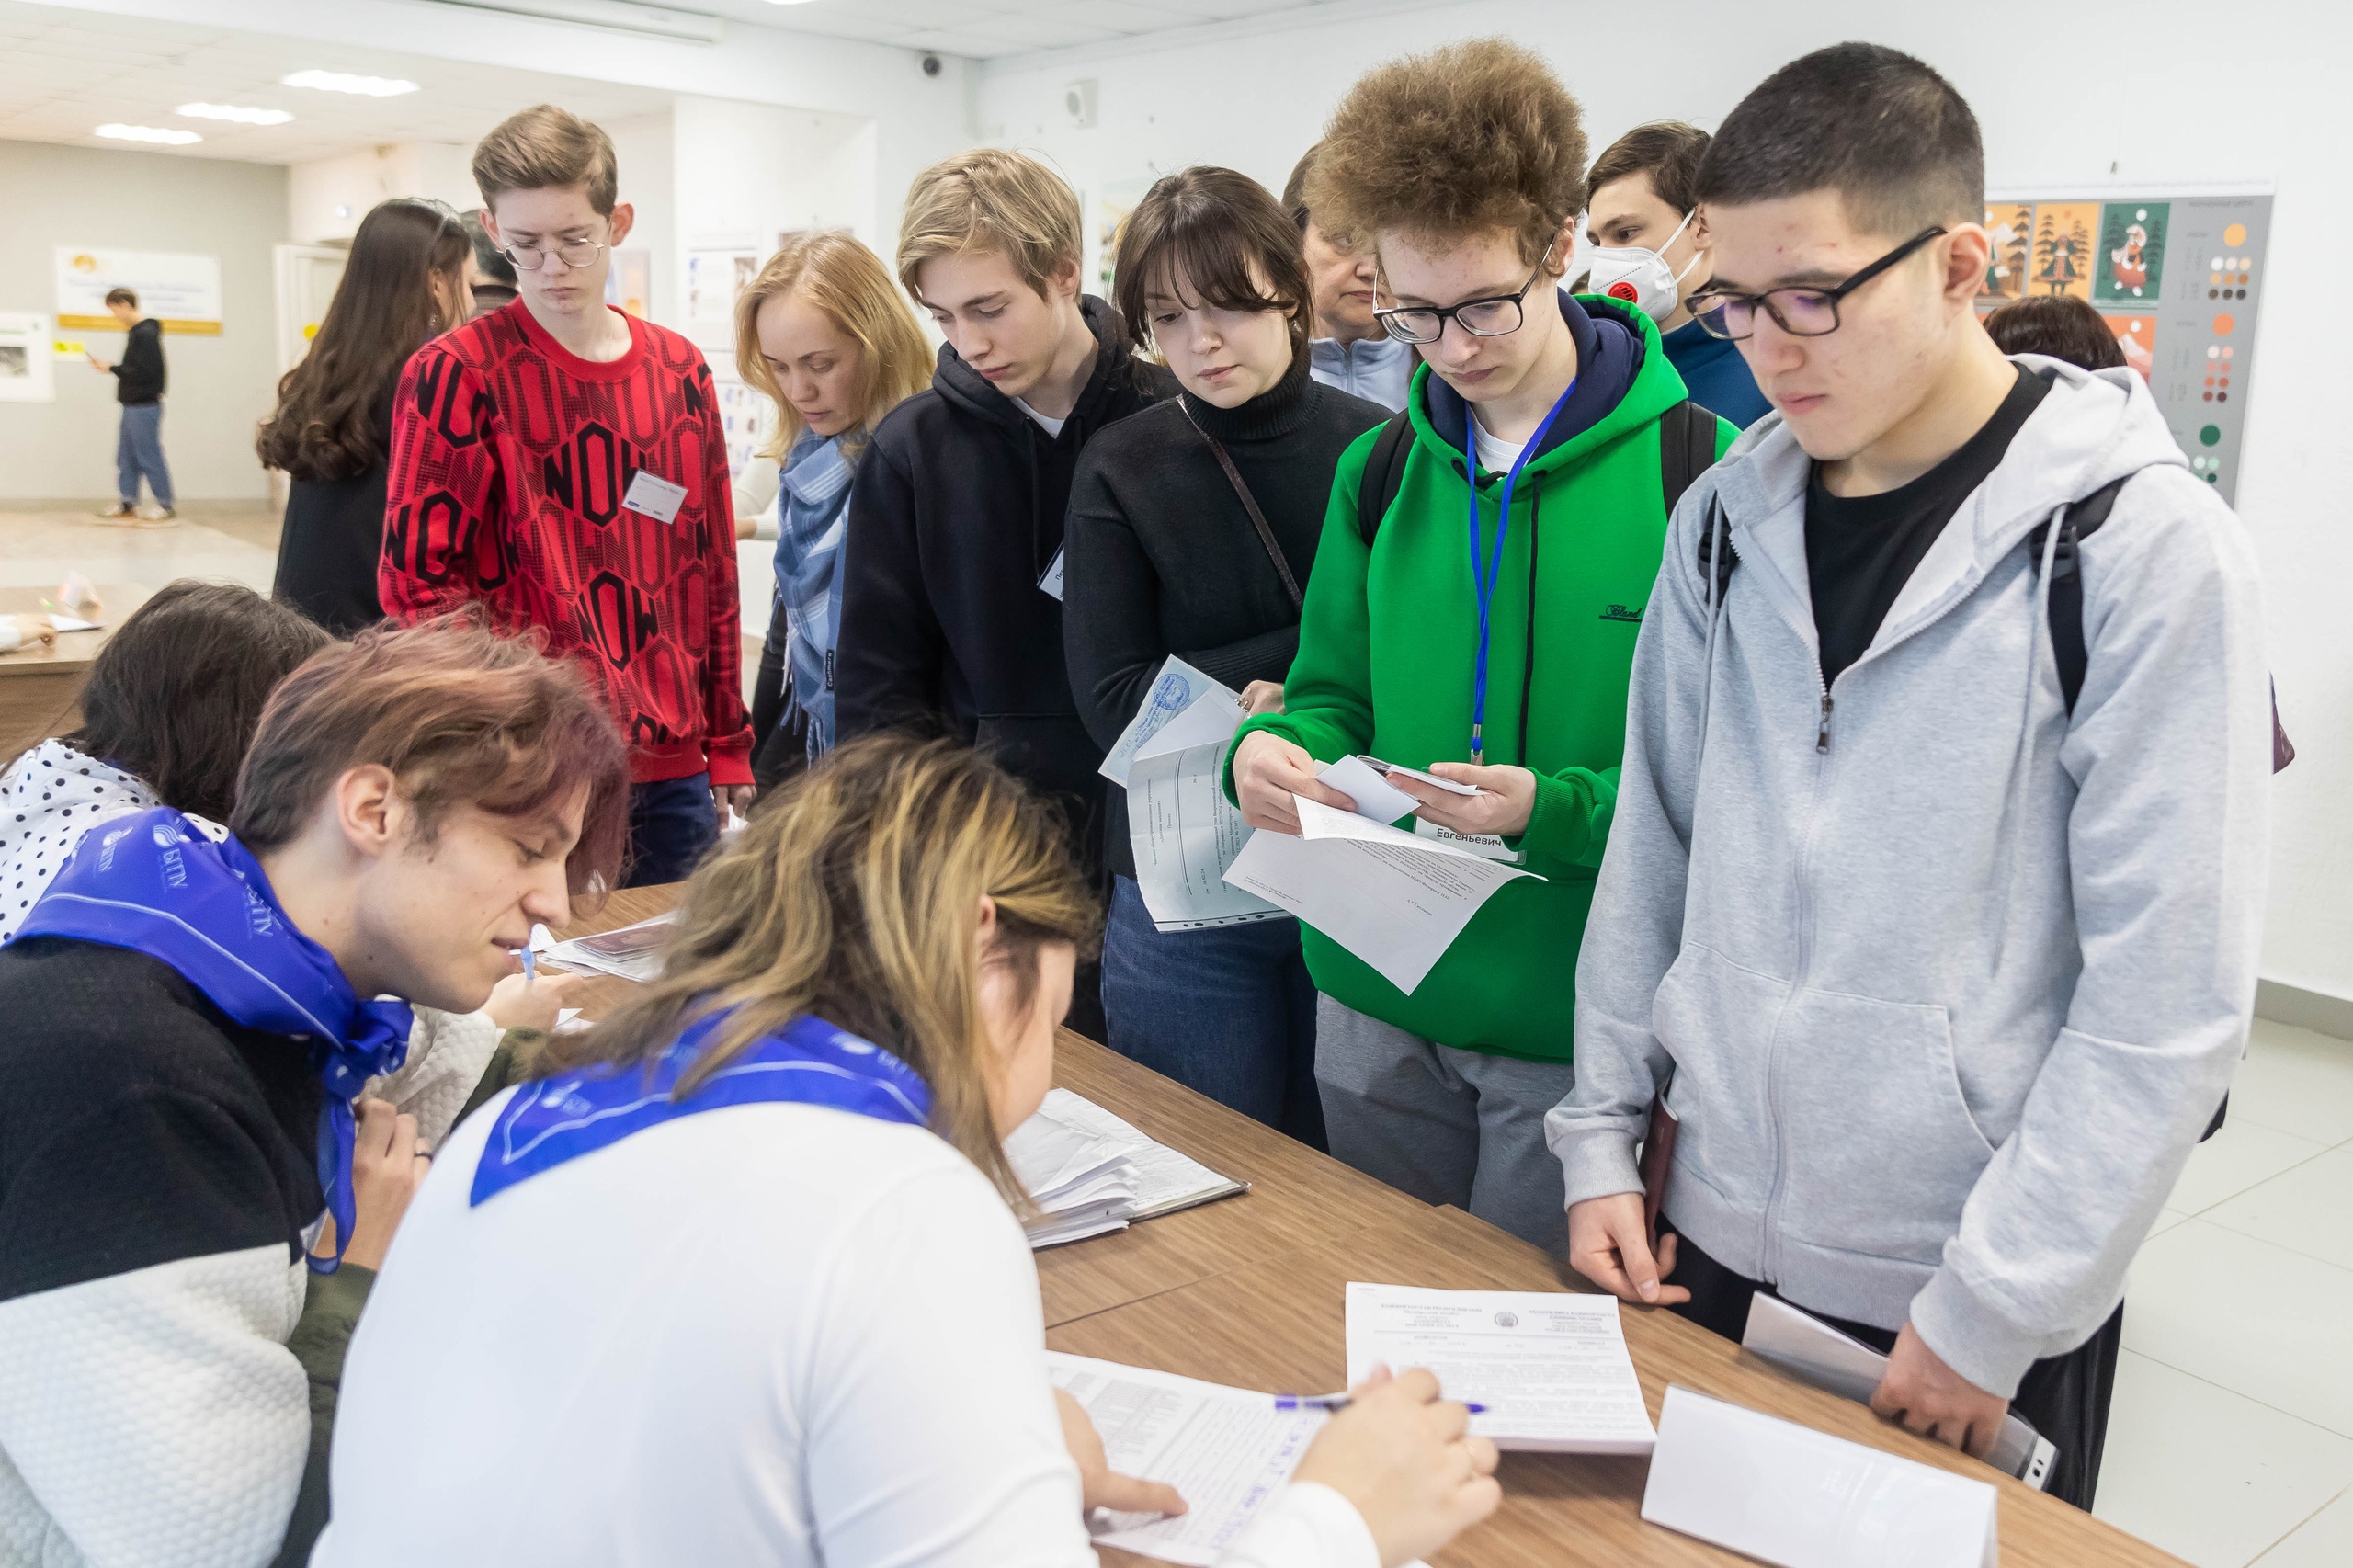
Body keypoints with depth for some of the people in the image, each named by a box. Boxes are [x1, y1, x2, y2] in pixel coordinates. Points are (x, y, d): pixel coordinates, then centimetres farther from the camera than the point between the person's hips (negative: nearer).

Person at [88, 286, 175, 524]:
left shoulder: (146, 333, -14)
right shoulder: (135, 332, 15)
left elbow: (143, 372, -20)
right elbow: (134, 368, 15)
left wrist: (110, 368, -13)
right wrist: (108, 367, 4)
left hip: (144, 406, -10)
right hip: (133, 405, 10)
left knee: (150, 456, -6)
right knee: (126, 457, 12)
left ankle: (165, 508, -2)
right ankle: (128, 506, 17)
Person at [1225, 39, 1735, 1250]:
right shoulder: (1380, 471, 4)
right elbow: (1333, 693, 9)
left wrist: (1558, 810, -28)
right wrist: (1273, 750, -13)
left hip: (1573, 1020, -4)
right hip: (1375, 998, 5)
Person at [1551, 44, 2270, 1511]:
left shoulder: (2146, 544, -12)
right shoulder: (1726, 520, 2)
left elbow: (2173, 994, -14)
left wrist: (1994, 1306, -13)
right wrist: (1603, 1138, 4)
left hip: (1981, 1293, -4)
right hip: (1713, 1232, 4)